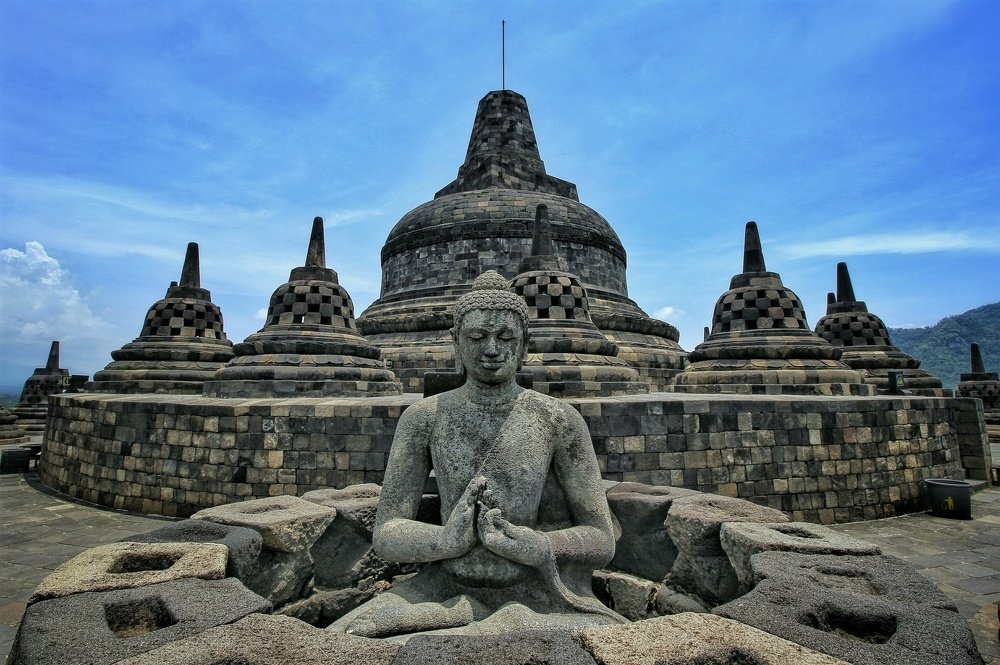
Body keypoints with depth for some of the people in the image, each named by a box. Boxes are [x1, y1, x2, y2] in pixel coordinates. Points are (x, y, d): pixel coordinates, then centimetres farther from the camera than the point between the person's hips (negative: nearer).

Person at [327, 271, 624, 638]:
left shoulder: (559, 419, -6)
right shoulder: (425, 417, -2)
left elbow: (601, 540, -2)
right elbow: (387, 534, -2)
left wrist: (538, 547, -22)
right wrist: (446, 540, -23)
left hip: (536, 600, 1)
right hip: (449, 590, 0)